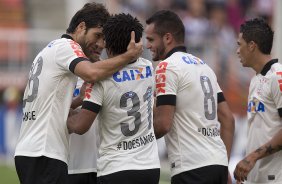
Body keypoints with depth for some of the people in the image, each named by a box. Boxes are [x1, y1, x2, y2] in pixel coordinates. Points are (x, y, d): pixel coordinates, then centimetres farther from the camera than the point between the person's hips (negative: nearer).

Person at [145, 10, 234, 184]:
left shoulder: (167, 66, -7)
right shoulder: (203, 65, 19)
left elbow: (163, 124, -15)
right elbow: (228, 118, 18)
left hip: (191, 169, -8)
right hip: (218, 163, 8)